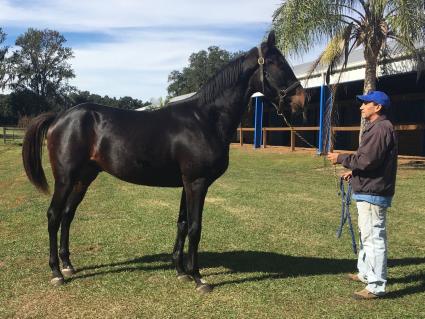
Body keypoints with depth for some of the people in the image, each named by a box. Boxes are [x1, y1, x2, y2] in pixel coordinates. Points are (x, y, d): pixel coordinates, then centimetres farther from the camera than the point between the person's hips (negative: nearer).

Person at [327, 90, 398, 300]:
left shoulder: (381, 128, -18)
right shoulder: (374, 127, 16)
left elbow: (367, 160, -23)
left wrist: (341, 159, -12)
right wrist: (354, 172, 16)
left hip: (373, 194, -11)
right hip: (367, 191, 11)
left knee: (374, 237, -7)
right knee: (366, 235, 22)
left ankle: (376, 287, 0)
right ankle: (366, 273, 36)